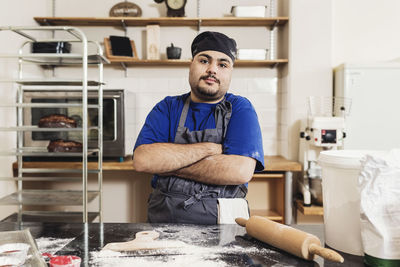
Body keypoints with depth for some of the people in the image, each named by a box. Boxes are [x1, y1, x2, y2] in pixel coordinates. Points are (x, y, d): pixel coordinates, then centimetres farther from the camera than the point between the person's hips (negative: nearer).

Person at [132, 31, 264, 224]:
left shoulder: (240, 109, 3)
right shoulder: (167, 108, 9)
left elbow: (241, 171, -13)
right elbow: (142, 160, -8)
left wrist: (170, 164, -9)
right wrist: (209, 149, -10)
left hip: (223, 223, -1)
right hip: (164, 220, 1)